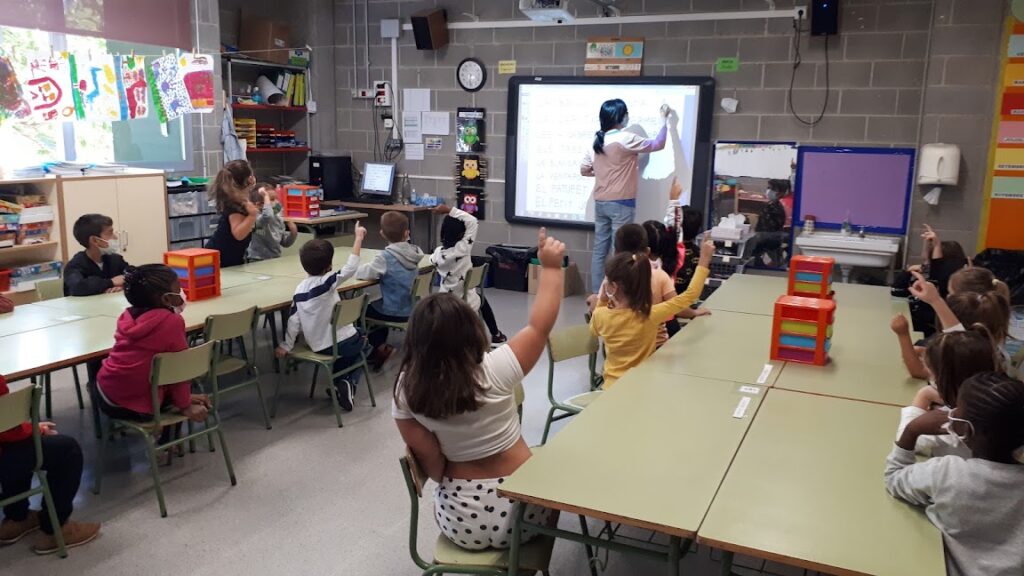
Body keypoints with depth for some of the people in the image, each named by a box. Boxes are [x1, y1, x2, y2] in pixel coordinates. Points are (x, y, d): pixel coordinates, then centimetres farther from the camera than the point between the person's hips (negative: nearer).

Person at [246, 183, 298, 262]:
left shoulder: (278, 218, 9)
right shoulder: (256, 218, -14)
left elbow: (285, 243, 18)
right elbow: (268, 216, -39)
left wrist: (293, 233, -1)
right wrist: (266, 197, -27)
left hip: (276, 261, 7)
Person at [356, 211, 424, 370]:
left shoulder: (386, 256, -23)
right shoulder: (414, 253, -5)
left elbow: (363, 273, -24)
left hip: (394, 312, -6)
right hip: (410, 309, 6)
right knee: (376, 305, 33)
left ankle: (380, 348, 19)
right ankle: (380, 348, 35)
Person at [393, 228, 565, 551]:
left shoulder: (406, 391, -13)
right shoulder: (495, 370, -22)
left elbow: (431, 462, -7)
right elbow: (540, 326, -7)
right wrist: (551, 267, 1)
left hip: (460, 519, 3)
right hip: (519, 511, -2)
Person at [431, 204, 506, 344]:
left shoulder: (438, 252, -12)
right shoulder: (463, 249, -24)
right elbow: (472, 221, -19)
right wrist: (450, 210, -21)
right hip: (466, 303, -1)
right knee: (483, 302, 31)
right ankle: (496, 335, 45)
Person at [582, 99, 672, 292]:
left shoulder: (597, 141, 7)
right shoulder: (625, 139, -13)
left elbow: (584, 170, 13)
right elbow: (657, 145, -5)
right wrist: (665, 119, 6)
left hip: (601, 202, 7)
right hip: (621, 203, -7)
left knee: (600, 251, 9)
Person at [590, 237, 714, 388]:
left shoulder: (600, 315, -15)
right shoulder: (650, 316, -22)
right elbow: (689, 296, -10)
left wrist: (601, 302, 3)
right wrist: (704, 260, -3)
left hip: (613, 386, 3)